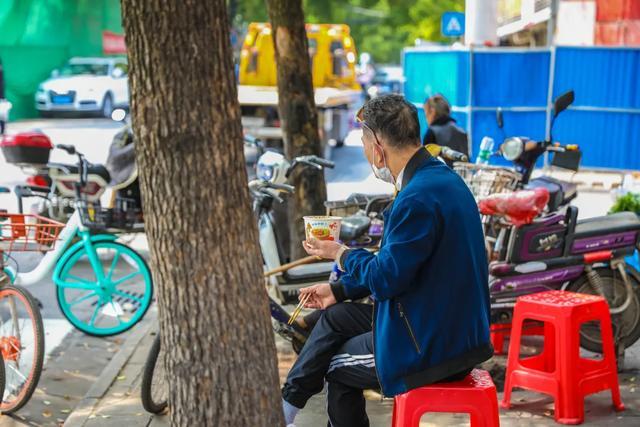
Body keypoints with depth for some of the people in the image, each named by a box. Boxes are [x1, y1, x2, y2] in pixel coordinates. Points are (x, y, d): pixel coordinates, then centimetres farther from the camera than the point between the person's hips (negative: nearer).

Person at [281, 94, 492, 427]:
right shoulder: (439, 177, 7)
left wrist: (340, 254, -3)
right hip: (453, 328, 10)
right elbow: (395, 265, 15)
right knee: (335, 317, 17)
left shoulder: (419, 197, -26)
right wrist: (339, 290, 16)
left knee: (335, 365, 8)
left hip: (432, 348, -10)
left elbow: (385, 278, -23)